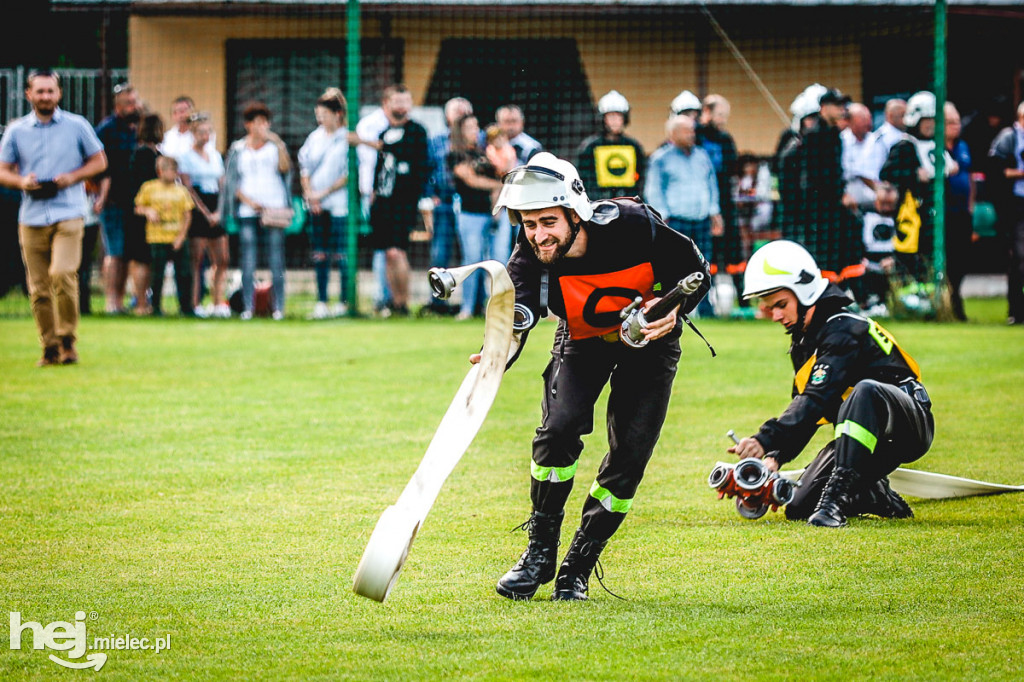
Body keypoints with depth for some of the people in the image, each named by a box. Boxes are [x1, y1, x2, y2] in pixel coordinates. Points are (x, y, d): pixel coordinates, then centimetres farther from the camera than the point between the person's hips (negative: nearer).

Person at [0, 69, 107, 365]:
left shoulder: (77, 126, 6)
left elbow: (99, 161, 11)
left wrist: (73, 177, -7)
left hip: (68, 214, -3)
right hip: (32, 217, 3)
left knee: (62, 274, -19)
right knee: (38, 287, 1)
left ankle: (67, 340, -4)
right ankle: (49, 348, 10)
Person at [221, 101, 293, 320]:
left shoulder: (275, 145, 9)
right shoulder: (238, 149, 10)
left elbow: (285, 168, -7)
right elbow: (232, 181, 7)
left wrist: (279, 145, -14)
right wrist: (248, 201, -4)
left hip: (274, 210, 0)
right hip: (247, 211, 0)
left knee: (276, 261, -4)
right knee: (248, 262, -3)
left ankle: (278, 307, -2)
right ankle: (247, 308, -1)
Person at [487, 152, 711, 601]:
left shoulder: (631, 226, -31)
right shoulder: (531, 261, -28)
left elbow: (697, 270, -16)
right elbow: (515, 319, -43)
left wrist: (674, 311, -35)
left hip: (649, 338, 0)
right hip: (584, 340, 1)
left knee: (629, 456, -10)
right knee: (559, 428, -22)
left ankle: (577, 568, 4)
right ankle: (539, 555, -4)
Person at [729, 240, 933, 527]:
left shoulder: (843, 330, -19)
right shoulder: (803, 343, 11)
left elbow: (816, 400, -31)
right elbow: (803, 409, 11)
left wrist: (766, 440, -41)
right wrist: (774, 457, -6)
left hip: (907, 427, -9)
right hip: (860, 434, 9)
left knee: (866, 390, -42)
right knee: (799, 509, -5)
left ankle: (838, 493, -43)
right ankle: (882, 500, 14)